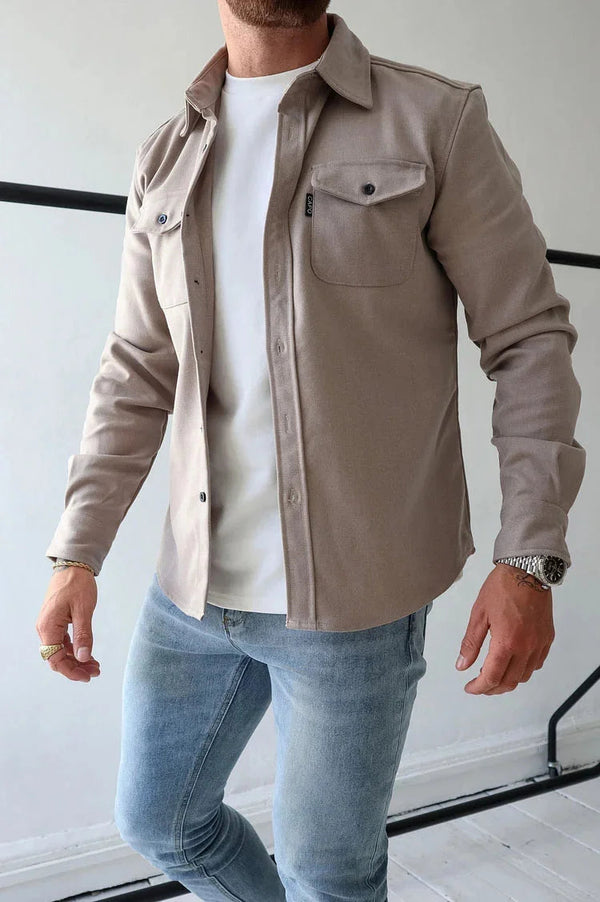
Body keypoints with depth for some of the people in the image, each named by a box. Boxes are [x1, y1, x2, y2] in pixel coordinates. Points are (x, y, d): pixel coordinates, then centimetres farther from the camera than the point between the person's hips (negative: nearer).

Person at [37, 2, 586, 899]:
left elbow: (532, 338, -6)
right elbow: (137, 373, 9)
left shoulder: (438, 122, -5)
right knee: (159, 821, 22)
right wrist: (78, 553, 2)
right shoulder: (167, 157, 9)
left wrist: (529, 559, -14)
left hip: (351, 595, -4)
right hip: (191, 588, 5)